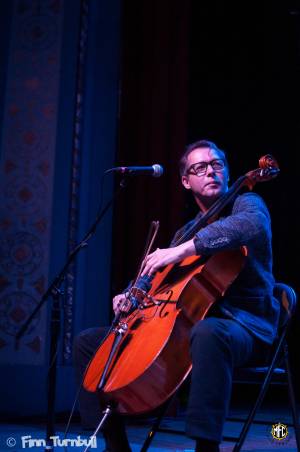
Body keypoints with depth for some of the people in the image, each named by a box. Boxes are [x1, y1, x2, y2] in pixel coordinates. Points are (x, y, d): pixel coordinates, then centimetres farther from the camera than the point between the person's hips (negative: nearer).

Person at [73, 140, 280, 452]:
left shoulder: (247, 203, 0)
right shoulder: (186, 231, 21)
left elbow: (252, 225, -27)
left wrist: (184, 249, -32)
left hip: (244, 326, -7)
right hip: (187, 325, 8)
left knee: (208, 332, -46)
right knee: (88, 341, 6)